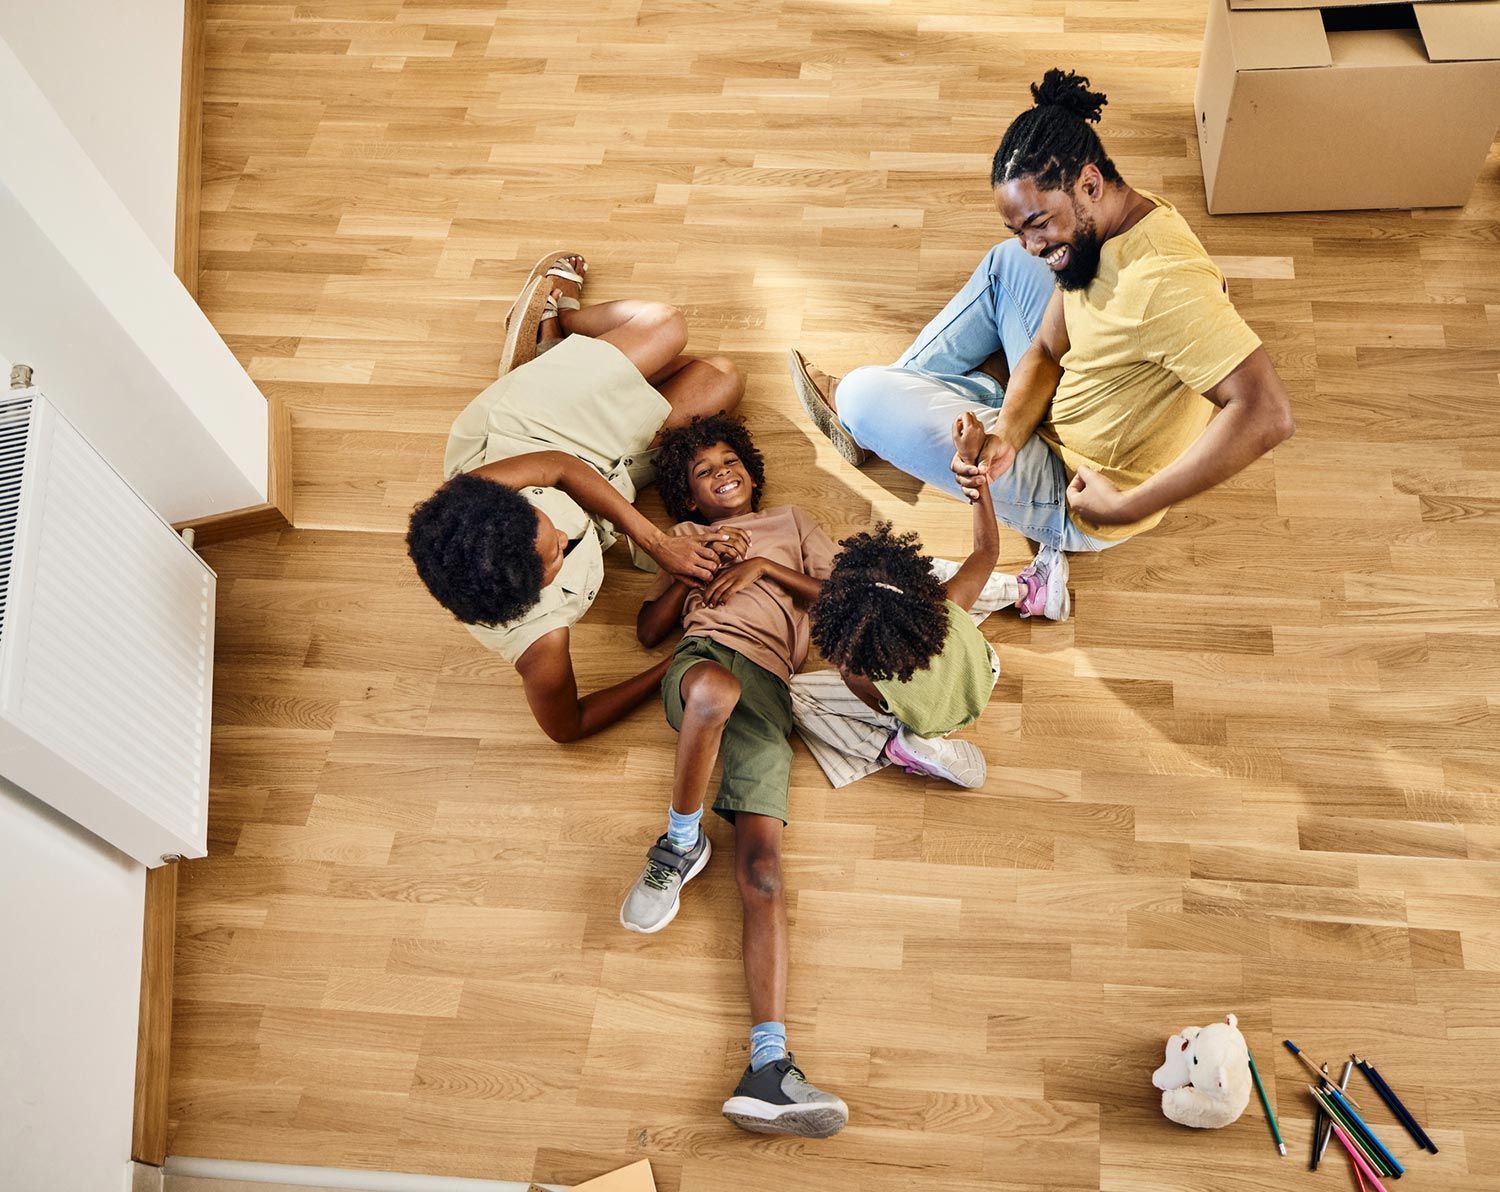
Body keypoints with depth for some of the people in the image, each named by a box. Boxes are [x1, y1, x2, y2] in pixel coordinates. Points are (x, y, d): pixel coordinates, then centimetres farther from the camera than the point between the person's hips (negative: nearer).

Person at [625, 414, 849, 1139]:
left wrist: (762, 566, 6)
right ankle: (681, 843, -19)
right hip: (701, 656, 0)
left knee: (761, 863, -19)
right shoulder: (687, 538, 32)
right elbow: (648, 630, 21)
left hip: (768, 688, 0)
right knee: (715, 689, -43)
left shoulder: (790, 523, 33)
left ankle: (768, 1067, -30)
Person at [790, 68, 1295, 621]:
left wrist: (1128, 507, -37)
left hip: (1074, 498, -9)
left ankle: (864, 424, 28)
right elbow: (1046, 353, 0)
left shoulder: (1162, 281, -35)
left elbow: (1268, 415, -40)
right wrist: (1007, 435, -20)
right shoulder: (1098, 225, -6)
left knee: (864, 395, -12)